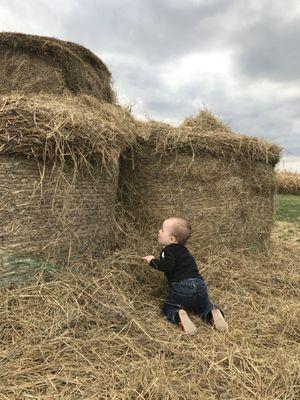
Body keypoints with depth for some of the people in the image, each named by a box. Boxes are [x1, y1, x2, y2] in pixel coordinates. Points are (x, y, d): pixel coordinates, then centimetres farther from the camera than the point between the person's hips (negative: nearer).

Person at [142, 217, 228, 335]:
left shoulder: (168, 250, -2)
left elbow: (167, 266, -21)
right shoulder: (182, 249, 23)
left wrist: (153, 261, -5)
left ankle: (179, 316, -21)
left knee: (168, 308, 12)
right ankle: (213, 312, -5)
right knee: (204, 306, 28)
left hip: (181, 286, -7)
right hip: (200, 284, 7)